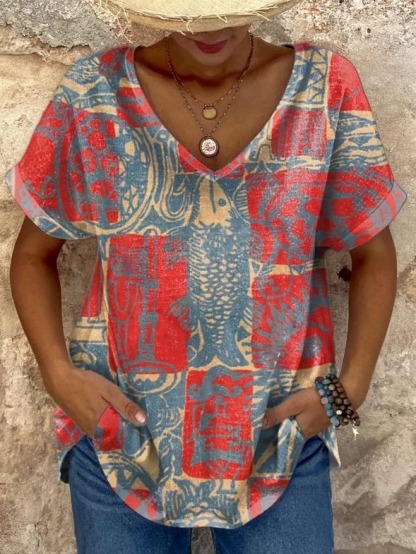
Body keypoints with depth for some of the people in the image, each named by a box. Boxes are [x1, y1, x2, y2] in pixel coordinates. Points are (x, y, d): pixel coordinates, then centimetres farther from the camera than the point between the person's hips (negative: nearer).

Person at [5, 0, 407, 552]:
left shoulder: (326, 88, -5)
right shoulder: (96, 92, -5)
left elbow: (374, 255, 3)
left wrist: (351, 386, -7)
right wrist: (58, 374, -10)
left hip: (282, 433, 1)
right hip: (121, 432, 1)